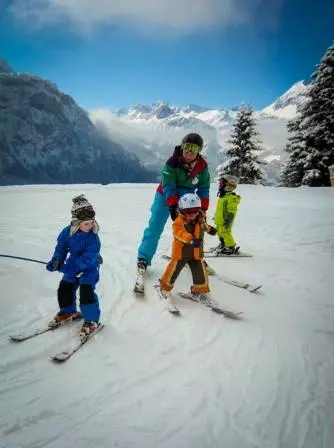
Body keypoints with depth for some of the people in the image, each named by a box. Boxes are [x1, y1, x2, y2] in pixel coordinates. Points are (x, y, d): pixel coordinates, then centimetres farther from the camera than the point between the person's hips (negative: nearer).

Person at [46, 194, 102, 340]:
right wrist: (56, 260, -17)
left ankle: (92, 320, 0)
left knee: (86, 291, -18)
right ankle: (68, 311, 36)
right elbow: (61, 247, 1)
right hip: (73, 265, 6)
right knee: (64, 288, 9)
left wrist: (67, 267, -35)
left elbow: (87, 258, -31)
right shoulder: (67, 232, -14)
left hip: (90, 267, -5)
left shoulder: (93, 237, -27)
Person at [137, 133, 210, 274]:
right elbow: (168, 186, -26)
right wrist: (172, 205, -36)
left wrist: (202, 209, -9)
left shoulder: (202, 166, -10)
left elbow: (203, 188, -4)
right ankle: (144, 258, 7)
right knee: (154, 228, -4)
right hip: (166, 196, -3)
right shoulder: (172, 162, -23)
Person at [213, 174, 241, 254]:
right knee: (220, 232, 19)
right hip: (219, 220, 10)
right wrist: (216, 217, 27)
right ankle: (223, 244, 36)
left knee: (225, 233, -7)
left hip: (225, 220, -10)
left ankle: (231, 247, 3)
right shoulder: (223, 196, 12)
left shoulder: (232, 197, -19)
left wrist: (228, 220, -24)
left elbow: (232, 211, -22)